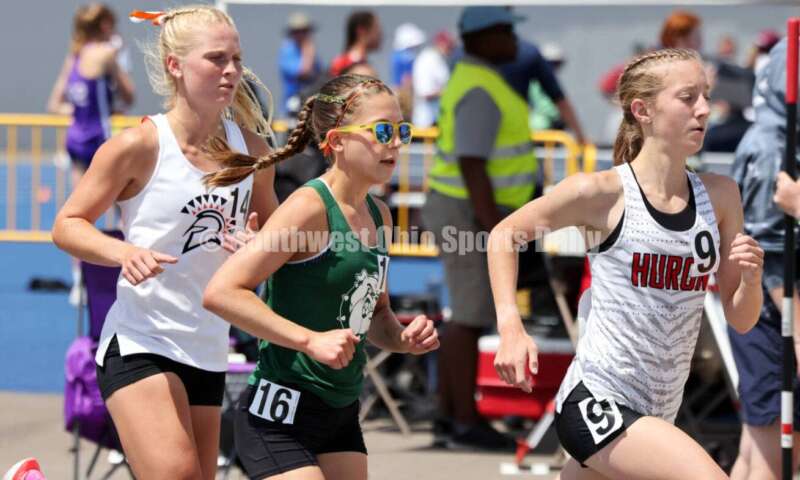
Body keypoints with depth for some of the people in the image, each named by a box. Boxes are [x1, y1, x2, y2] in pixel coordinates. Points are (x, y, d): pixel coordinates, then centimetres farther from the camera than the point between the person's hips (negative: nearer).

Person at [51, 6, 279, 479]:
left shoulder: (250, 148, 6)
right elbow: (67, 225, -5)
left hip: (208, 350, 6)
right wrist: (123, 252, -24)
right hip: (138, 344, -6)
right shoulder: (140, 146, -10)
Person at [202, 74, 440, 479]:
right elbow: (220, 292, -22)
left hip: (341, 415, 9)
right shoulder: (310, 208, -15)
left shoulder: (379, 217, 10)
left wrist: (402, 339, 3)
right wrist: (312, 340, -24)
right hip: (280, 416, -9)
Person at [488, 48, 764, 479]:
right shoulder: (603, 193, -10)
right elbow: (504, 235, 4)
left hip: (655, 413, 6)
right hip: (594, 400, -6)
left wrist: (751, 279, -12)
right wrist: (510, 329, -9)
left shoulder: (719, 196, 4)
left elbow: (740, 319, 10)